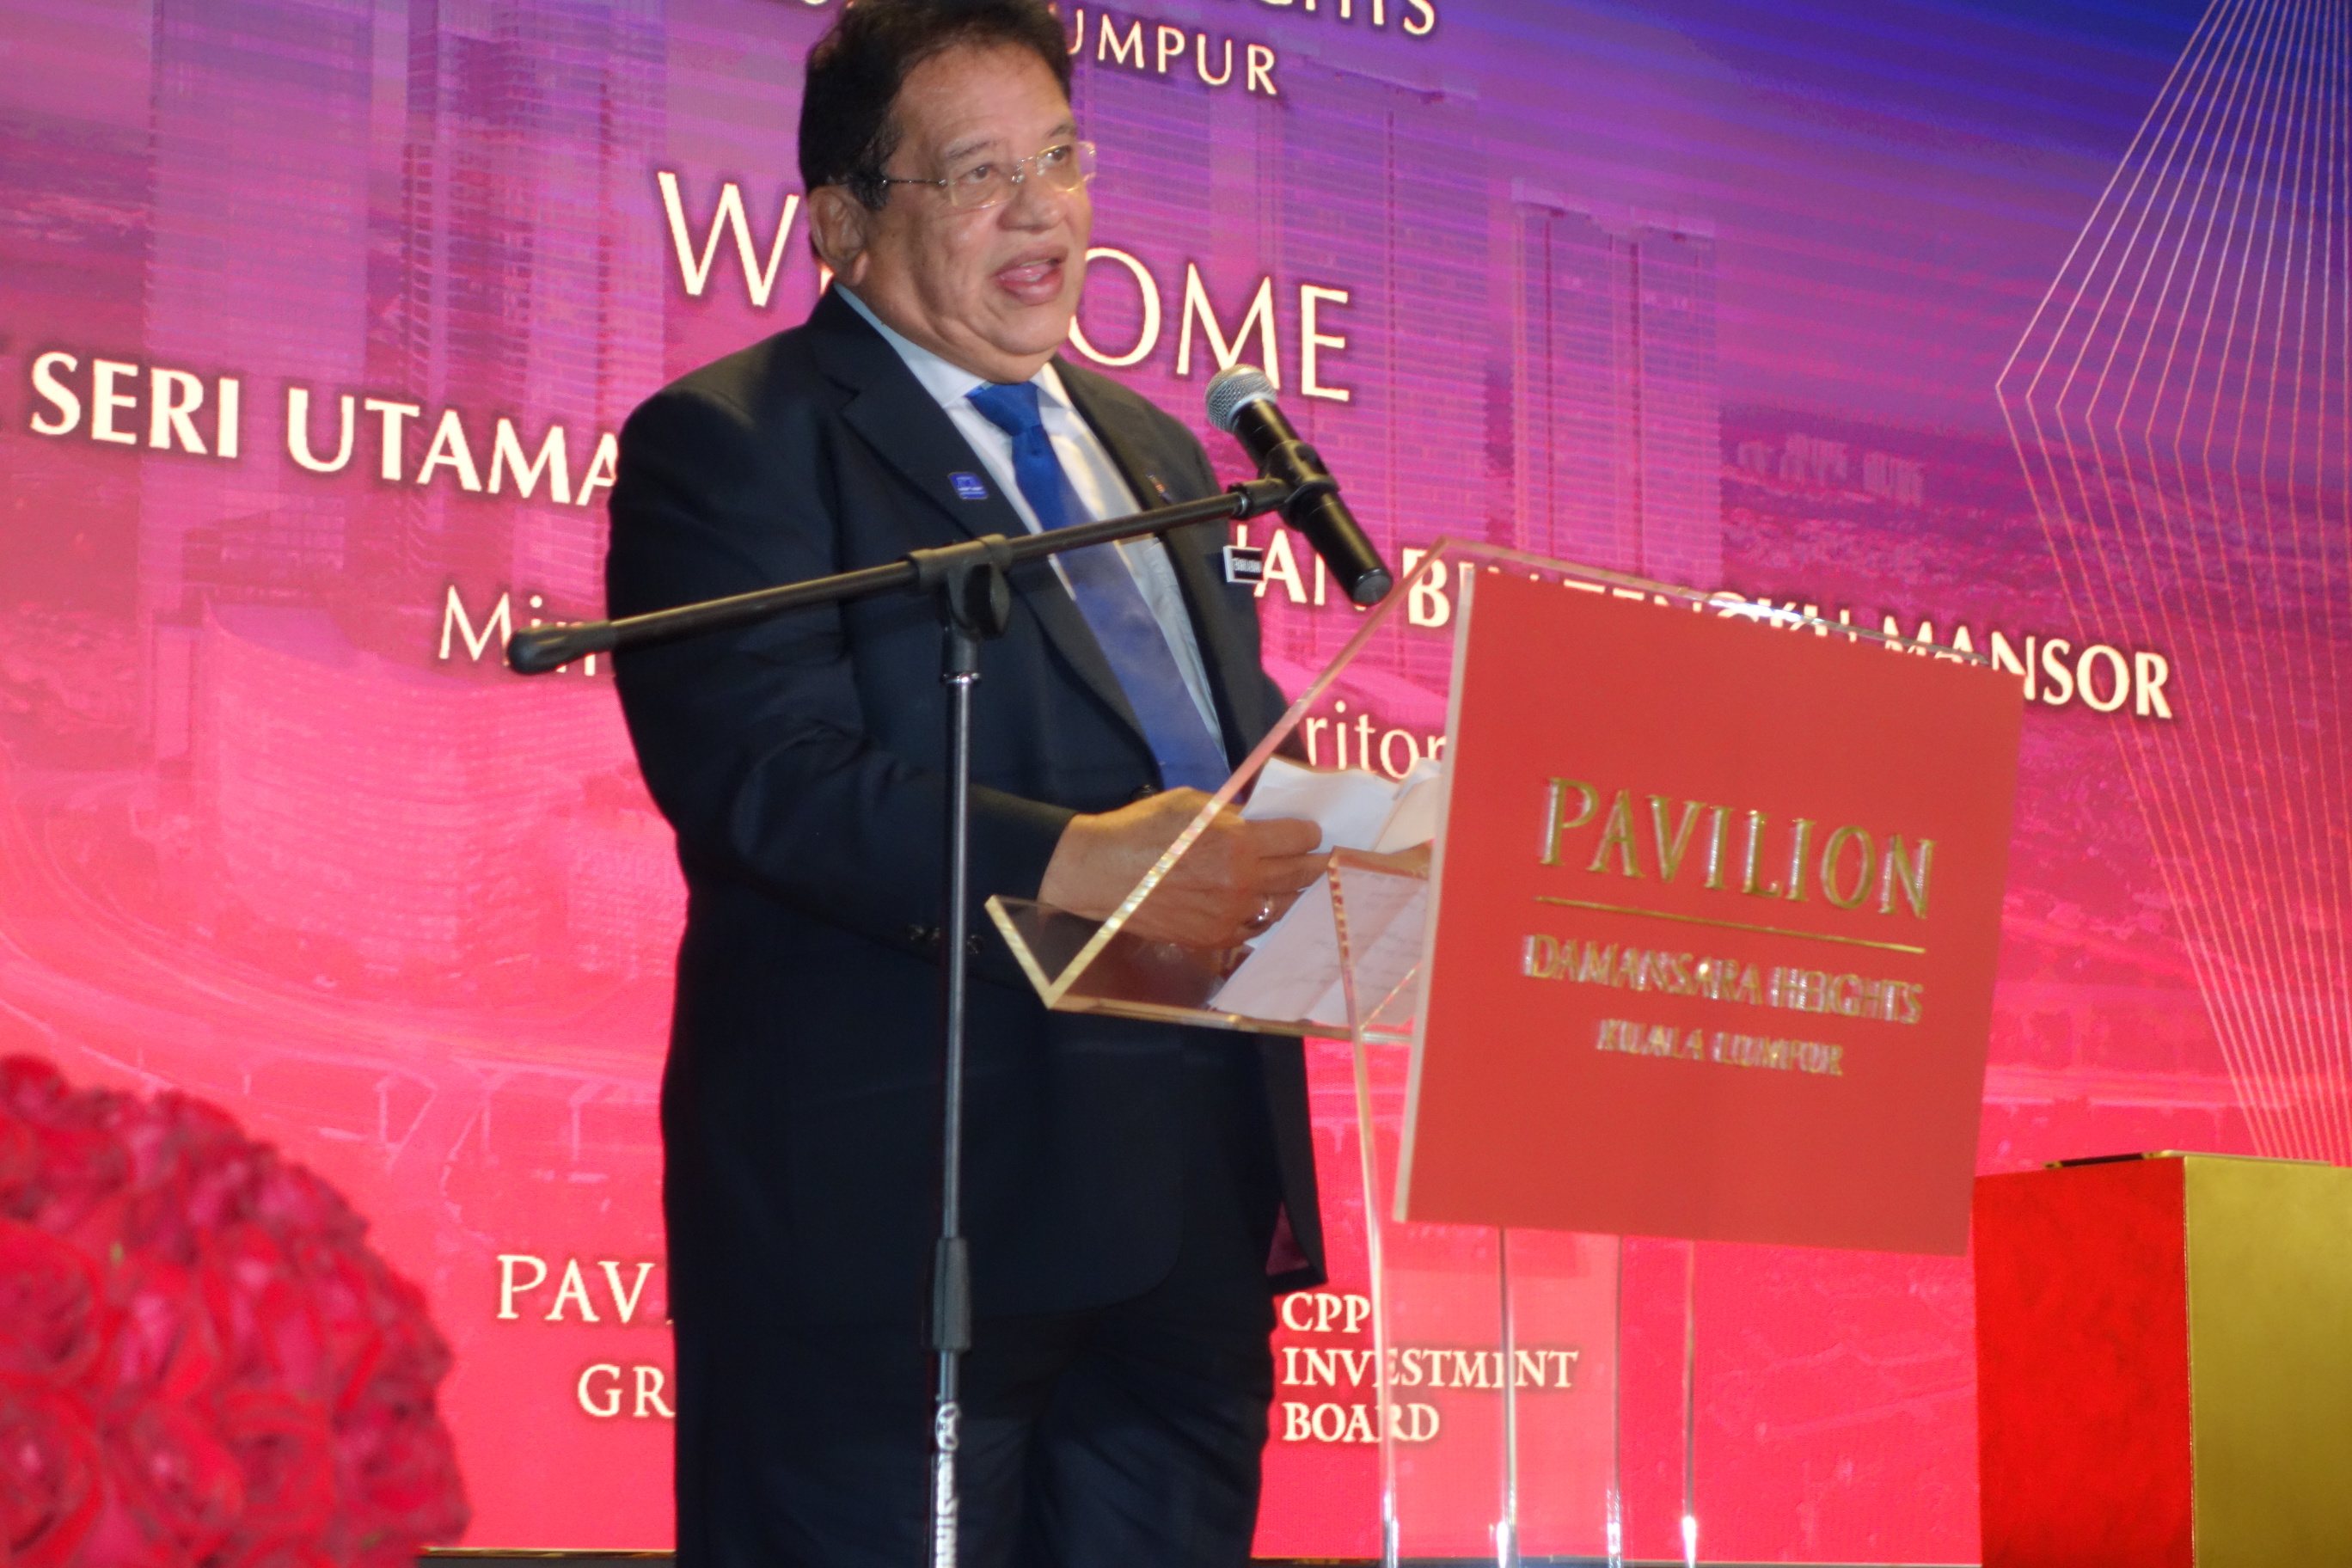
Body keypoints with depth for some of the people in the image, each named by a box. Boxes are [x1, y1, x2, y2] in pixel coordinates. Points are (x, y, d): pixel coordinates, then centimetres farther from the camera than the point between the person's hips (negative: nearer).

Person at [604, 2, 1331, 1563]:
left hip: (1193, 1215, 7)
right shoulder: (728, 445, -2)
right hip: (897, 1210, -7)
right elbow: (768, 776, -16)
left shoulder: (1154, 454, 22)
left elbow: (1244, 747, 24)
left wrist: (1313, 854, -1)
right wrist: (1070, 863, -28)